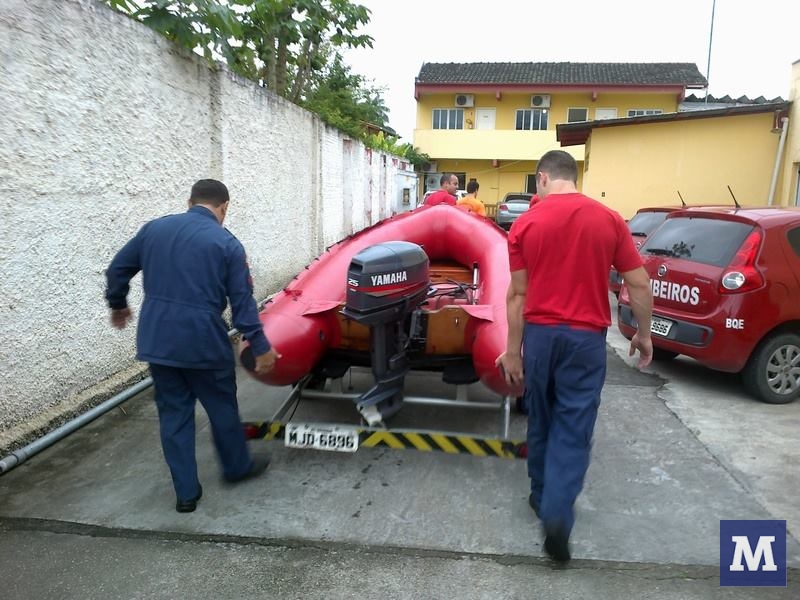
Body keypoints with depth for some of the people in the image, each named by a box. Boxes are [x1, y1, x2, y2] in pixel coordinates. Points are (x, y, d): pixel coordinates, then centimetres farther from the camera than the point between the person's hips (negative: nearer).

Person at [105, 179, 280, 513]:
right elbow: (242, 301, -9)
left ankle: (186, 492, 21)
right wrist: (260, 346, -3)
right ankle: (237, 467, 36)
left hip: (157, 341, 4)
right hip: (203, 342, -4)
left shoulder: (154, 229, 6)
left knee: (173, 414, 14)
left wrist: (118, 305, 31)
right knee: (222, 407, 16)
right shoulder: (226, 243, -7)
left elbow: (117, 269, 14)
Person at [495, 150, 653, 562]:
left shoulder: (525, 223, -3)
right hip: (586, 336, -1)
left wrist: (513, 350, 2)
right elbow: (639, 285, 0)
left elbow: (518, 294, -3)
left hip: (539, 333, 1)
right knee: (574, 428, 5)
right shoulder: (609, 220, -2)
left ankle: (541, 496, 32)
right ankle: (557, 513, -4)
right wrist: (643, 334, 13)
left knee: (541, 421, 17)